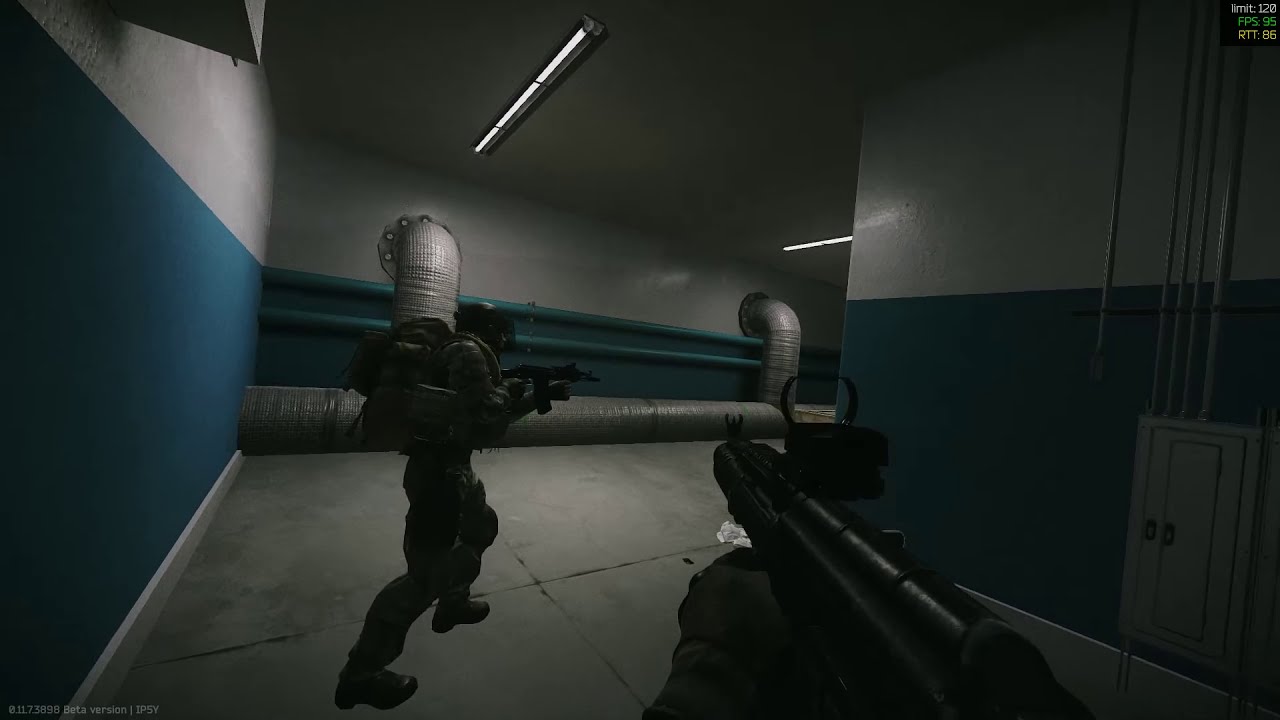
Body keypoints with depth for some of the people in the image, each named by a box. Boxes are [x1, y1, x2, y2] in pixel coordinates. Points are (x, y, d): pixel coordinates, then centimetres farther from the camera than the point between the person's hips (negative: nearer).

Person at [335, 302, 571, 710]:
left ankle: (453, 605, 43)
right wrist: (508, 391, -9)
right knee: (427, 572, -3)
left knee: (482, 527, 27)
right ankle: (360, 674, 10)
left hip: (451, 467, 11)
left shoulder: (464, 352, 14)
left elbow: (497, 409, 19)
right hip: (438, 471, -11)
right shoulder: (467, 352, -17)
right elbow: (484, 417, -26)